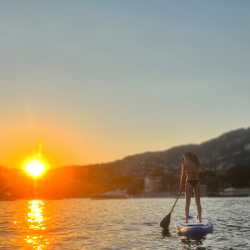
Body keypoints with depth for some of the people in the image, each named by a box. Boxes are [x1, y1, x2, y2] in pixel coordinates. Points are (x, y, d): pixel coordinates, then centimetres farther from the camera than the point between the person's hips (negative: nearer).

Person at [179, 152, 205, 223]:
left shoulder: (185, 165, -3)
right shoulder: (197, 163, 7)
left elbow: (183, 176, -6)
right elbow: (203, 170, 24)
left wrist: (181, 186, 1)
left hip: (189, 182, -3)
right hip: (197, 182, 3)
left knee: (187, 202, 5)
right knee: (198, 202, 9)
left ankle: (186, 219, 3)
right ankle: (199, 219, 9)